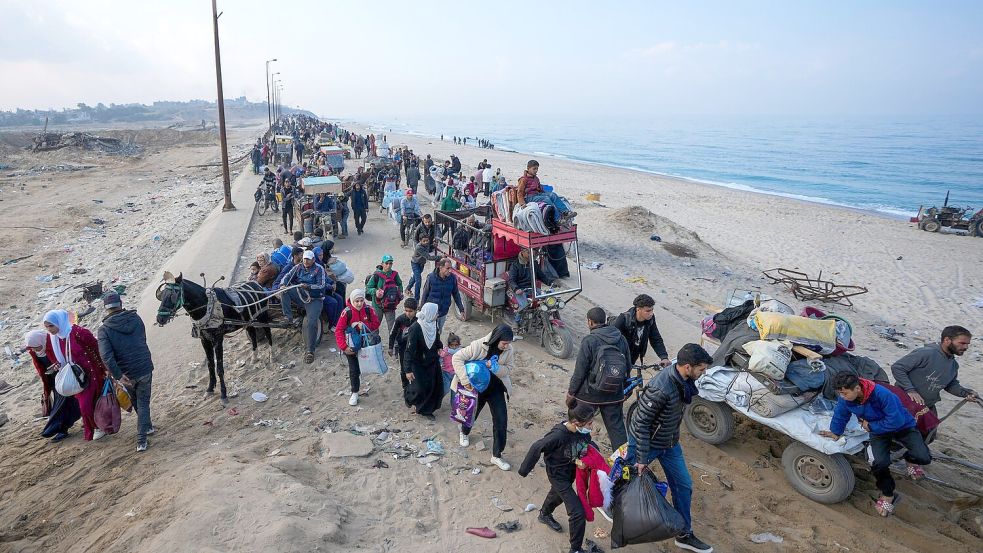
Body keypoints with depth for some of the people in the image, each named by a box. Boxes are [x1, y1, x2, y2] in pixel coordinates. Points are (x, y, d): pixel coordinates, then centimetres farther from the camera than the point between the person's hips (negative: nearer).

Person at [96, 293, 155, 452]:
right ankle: (141, 440, 10)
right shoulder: (136, 318, -3)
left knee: (136, 402, 25)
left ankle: (147, 426, 43)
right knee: (143, 403, 13)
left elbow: (106, 356, -23)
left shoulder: (104, 329, -11)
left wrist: (118, 376, -18)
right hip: (145, 368, 1)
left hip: (127, 373, -1)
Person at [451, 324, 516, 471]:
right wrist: (465, 380, -31)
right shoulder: (479, 345, -27)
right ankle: (464, 433, 57)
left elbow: (508, 369, -11)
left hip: (496, 389, 2)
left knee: (501, 422, -3)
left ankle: (497, 456, 13)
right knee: (472, 413, 21)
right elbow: (457, 358, -25)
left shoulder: (509, 350, -17)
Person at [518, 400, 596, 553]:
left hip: (571, 471, 7)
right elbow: (537, 448, -27)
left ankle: (544, 515, 65)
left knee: (558, 494, 34)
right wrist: (524, 470, -14)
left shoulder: (583, 432, -22)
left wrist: (579, 460, -25)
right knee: (578, 512, -9)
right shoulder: (558, 435, -39)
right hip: (558, 475, -7)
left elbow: (587, 448, -3)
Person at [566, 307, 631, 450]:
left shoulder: (589, 341, -16)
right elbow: (628, 367, 9)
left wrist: (571, 392, -4)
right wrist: (622, 387, 22)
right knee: (617, 427, 12)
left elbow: (580, 371, -14)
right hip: (615, 394, 4)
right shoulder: (621, 339, 0)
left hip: (590, 393, -4)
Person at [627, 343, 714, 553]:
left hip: (669, 443, 7)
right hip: (645, 442, -7)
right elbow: (641, 423, -28)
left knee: (683, 485, 12)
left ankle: (685, 535, 28)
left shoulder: (683, 380, -10)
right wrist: (642, 458, -23)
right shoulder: (660, 388, -36)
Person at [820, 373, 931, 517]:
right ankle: (888, 495, 6)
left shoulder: (881, 394, -38)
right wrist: (835, 433, 7)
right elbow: (840, 416, -3)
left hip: (902, 426, -3)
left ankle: (908, 458, 18)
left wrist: (870, 426, -24)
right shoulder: (844, 398, -23)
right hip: (878, 432, 3)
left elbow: (896, 421, -32)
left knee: (923, 458, -20)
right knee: (880, 462, -20)